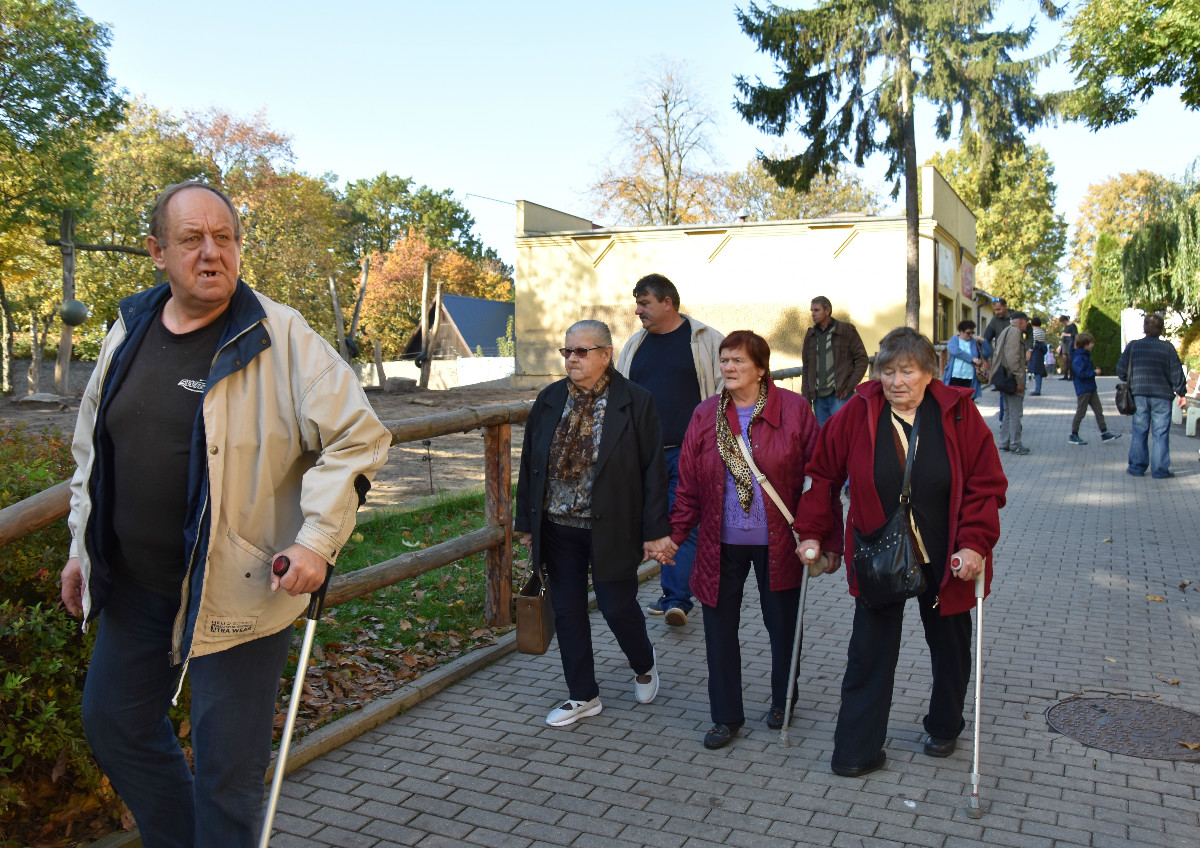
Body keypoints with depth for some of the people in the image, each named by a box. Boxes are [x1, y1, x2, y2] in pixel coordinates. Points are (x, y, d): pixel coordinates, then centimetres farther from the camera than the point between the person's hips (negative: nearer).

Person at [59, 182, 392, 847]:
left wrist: (319, 538, -20)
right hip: (134, 585, 7)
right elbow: (92, 449, 18)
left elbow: (357, 437, -13)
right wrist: (81, 547, 17)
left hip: (238, 589, -7)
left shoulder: (281, 337, -13)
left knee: (226, 765, 3)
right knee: (113, 721, 23)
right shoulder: (127, 332, 6)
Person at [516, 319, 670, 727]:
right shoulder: (548, 400, 6)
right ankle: (583, 695, 26)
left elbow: (653, 469, -7)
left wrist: (654, 531, -11)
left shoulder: (635, 402, -7)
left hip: (611, 529, -4)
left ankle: (644, 665, 36)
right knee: (567, 611, 9)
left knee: (617, 607, 3)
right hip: (557, 526, 4)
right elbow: (529, 463, 10)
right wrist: (525, 521, 8)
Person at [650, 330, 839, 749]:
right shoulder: (705, 415, 1)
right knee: (719, 628, 8)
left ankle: (781, 703, 40)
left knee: (782, 624, 14)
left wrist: (822, 537, -9)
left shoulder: (793, 409, -7)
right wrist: (675, 534, -3)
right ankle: (726, 716, 25)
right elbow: (689, 483, 3)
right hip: (720, 544, 2)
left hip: (777, 543, -2)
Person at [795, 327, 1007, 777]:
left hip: (946, 562, 1)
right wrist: (812, 533, -4)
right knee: (869, 652, 2)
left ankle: (944, 728, 42)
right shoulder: (858, 413, -10)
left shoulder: (958, 413, -10)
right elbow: (823, 474, -2)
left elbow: (987, 484, -6)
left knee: (950, 647, 17)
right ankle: (859, 749, 13)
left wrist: (975, 543, -17)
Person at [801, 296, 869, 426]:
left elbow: (862, 359, -1)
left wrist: (849, 387, -9)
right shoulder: (810, 335, 13)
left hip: (840, 395, -5)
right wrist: (806, 398, 8)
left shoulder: (846, 330, 0)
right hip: (818, 396, 5)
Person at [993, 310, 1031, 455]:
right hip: (1013, 378, -11)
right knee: (1015, 413, -6)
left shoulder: (1005, 331, 20)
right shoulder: (1015, 331, -11)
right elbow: (1013, 357, -21)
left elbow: (996, 355, 21)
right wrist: (1019, 379, -20)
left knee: (1008, 412, 16)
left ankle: (1004, 443, 19)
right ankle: (1015, 445, -3)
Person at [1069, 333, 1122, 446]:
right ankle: (1073, 435, 10)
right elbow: (1081, 373, -26)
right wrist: (1094, 372, -18)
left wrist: (1094, 370, 8)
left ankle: (1104, 433, 14)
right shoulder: (1078, 358, -19)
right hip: (1083, 390, -10)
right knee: (1080, 412, 0)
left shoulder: (1086, 355, 13)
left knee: (1099, 411, 10)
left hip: (1091, 389, 10)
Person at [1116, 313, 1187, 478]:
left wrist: (1130, 382, 21)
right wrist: (1181, 394, 7)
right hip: (1162, 396, -2)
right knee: (1161, 434, 3)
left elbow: (1121, 370, 2)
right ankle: (1160, 469, 4)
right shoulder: (1168, 348, -3)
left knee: (1139, 432, 8)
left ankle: (1137, 466, 9)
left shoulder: (1133, 346, 1)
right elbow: (1177, 373, -1)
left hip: (1139, 395, 2)